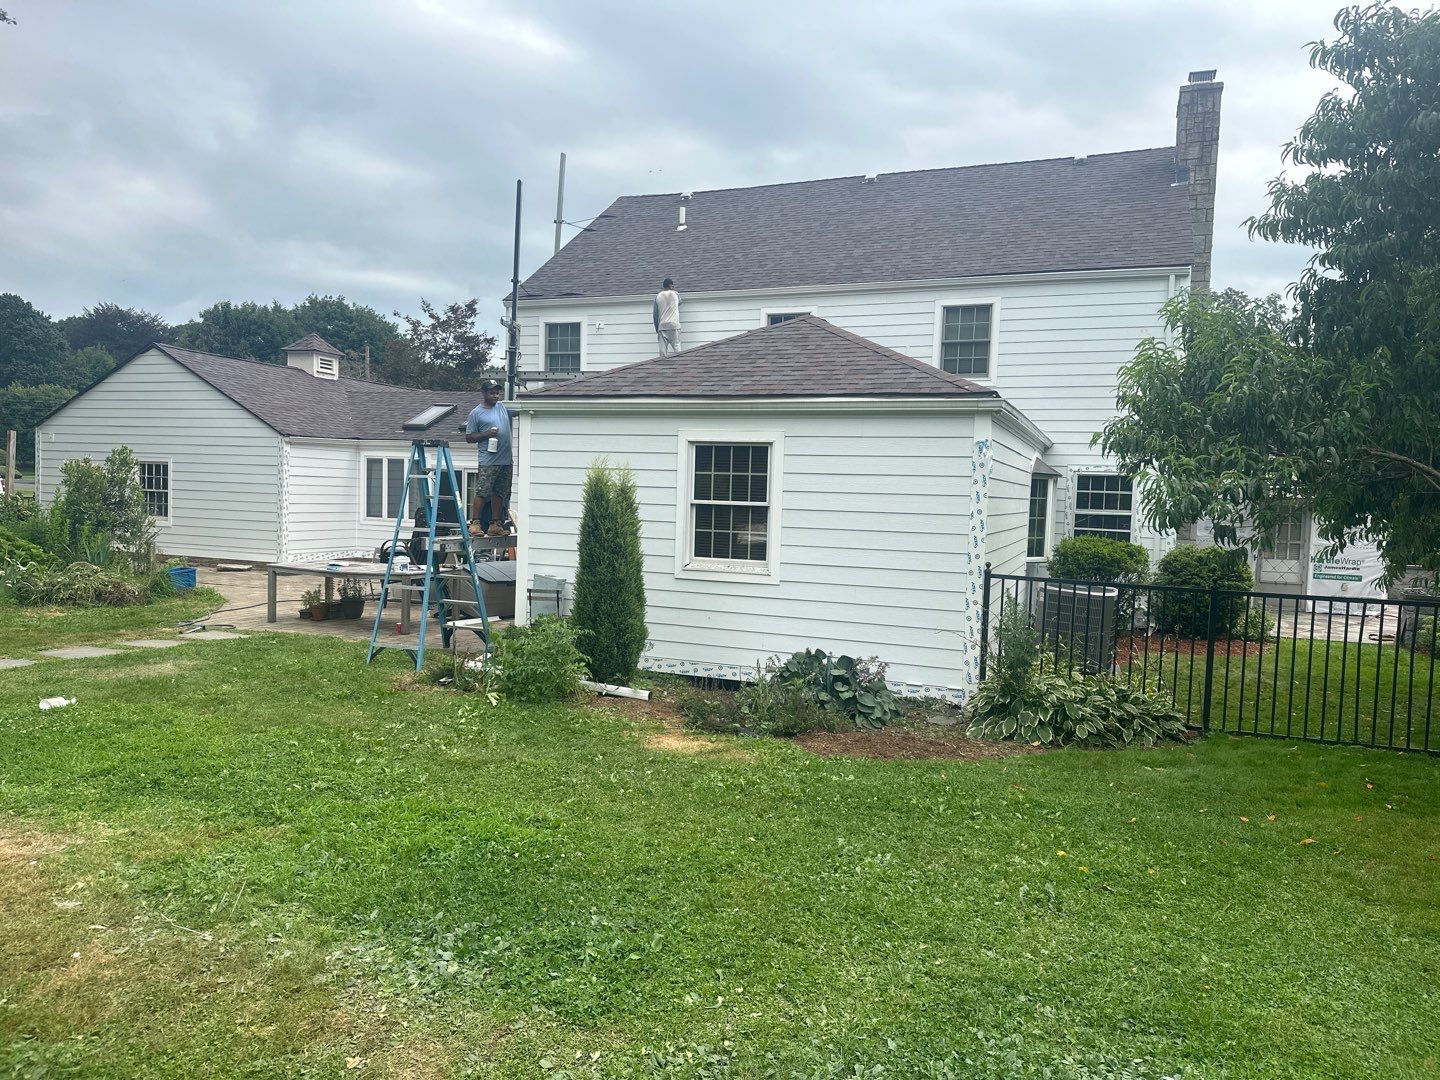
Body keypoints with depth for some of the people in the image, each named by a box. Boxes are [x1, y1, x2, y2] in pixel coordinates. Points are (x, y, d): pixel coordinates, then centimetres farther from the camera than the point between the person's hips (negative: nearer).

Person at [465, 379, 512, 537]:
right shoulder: (476, 413, -1)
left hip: (506, 460, 6)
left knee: (499, 494, 10)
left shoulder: (503, 406, 14)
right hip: (488, 461, -6)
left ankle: (495, 525, 15)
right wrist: (486, 434, -15)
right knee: (481, 492, -9)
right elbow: (469, 437, -2)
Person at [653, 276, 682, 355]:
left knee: (663, 349, 0)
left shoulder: (658, 296, 8)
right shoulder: (675, 294, 4)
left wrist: (656, 328, 14)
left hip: (662, 326, 2)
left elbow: (655, 314, 7)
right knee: (676, 347, -4)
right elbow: (679, 302, 28)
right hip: (674, 325, -2)